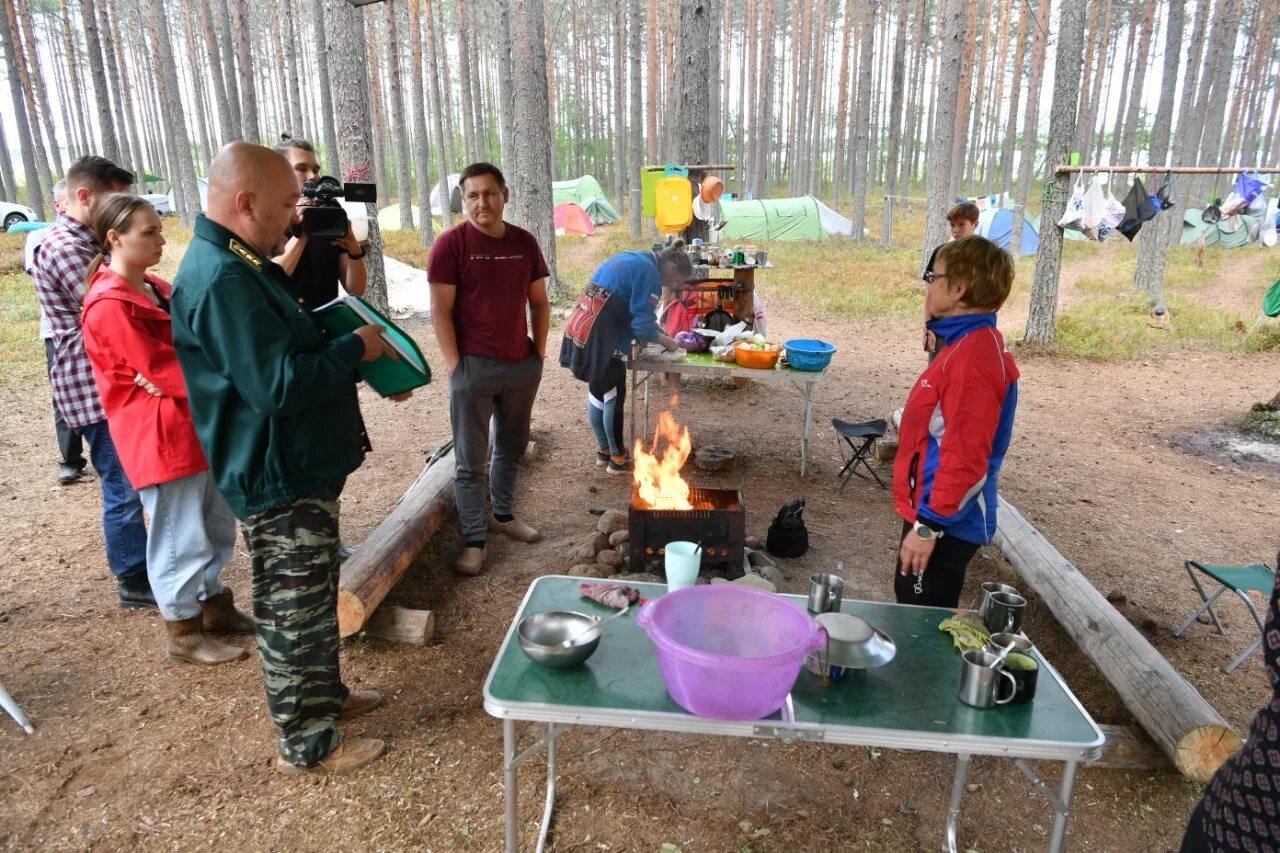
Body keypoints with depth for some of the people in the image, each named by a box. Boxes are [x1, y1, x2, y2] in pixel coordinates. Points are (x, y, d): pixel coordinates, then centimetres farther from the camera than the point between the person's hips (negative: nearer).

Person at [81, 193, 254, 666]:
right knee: (181, 536, 1)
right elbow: (162, 370, -18)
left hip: (197, 425, 9)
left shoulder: (156, 290, 12)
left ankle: (214, 604, 35)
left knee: (218, 525, 18)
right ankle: (183, 633, 16)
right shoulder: (109, 305, -16)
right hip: (160, 436, -9)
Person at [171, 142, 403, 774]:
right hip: (279, 483, -10)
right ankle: (306, 744, 22)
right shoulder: (223, 280, -25)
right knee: (295, 611, 5)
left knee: (313, 598, 24)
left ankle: (324, 693, 42)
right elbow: (278, 385, -29)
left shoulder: (240, 265, 11)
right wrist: (354, 350, -16)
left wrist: (358, 356, 7)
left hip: (300, 468, 11)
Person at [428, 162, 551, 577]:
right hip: (474, 368, -5)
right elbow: (440, 312, -10)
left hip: (522, 365, 5)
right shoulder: (451, 243, -9)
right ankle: (474, 541, 12)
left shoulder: (524, 242, 5)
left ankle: (503, 515, 37)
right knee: (470, 460, 3)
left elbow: (539, 302, 13)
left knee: (511, 447, 18)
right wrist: (455, 365, -13)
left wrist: (539, 352, 7)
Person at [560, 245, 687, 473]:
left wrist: (654, 327, 18)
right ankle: (618, 458, 15)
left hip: (582, 325, 9)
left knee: (597, 391, 19)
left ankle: (604, 450, 31)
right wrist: (665, 340, 3)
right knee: (614, 396, 4)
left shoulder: (633, 260, 17)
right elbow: (642, 326, -14)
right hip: (601, 336, -9)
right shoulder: (649, 272, -12)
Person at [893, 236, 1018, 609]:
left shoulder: (974, 357, -25)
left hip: (944, 523, -10)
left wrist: (929, 526, -22)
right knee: (911, 609, 24)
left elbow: (965, 458, -27)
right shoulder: (965, 344, 8)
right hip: (931, 510, 10)